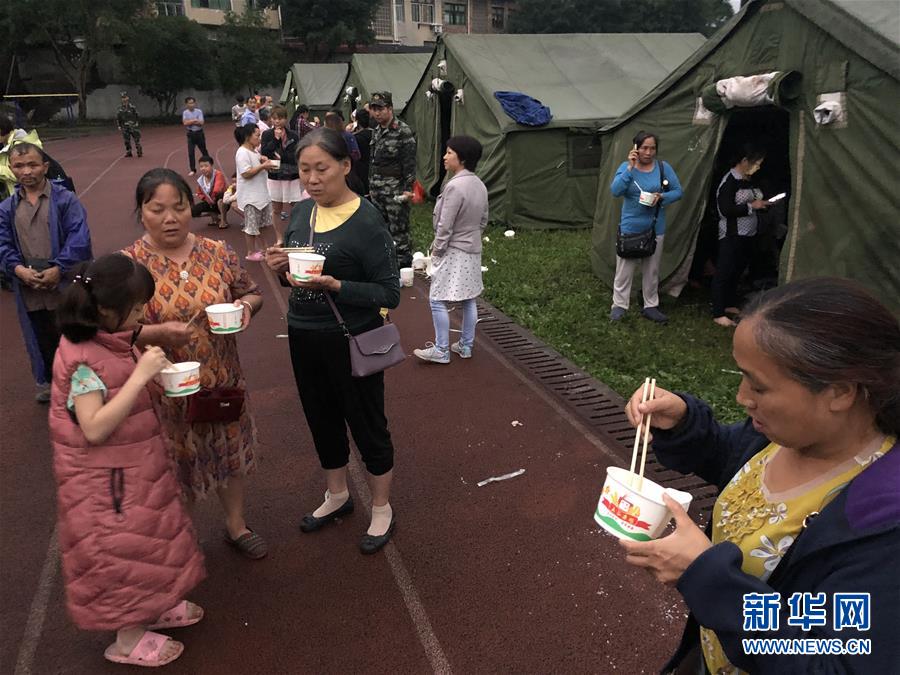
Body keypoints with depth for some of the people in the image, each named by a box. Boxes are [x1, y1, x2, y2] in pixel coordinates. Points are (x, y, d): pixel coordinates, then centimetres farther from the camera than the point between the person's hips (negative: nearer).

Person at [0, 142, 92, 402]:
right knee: (42, 338, 17)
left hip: (65, 285, -4)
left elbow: (79, 240, -12)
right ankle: (48, 381, 35)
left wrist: (58, 269, -17)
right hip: (29, 289, 4)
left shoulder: (65, 200, -5)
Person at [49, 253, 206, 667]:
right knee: (122, 548, 7)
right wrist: (140, 375, -34)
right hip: (106, 478, -9)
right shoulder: (83, 360, -27)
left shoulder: (110, 340, -1)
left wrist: (154, 374, -4)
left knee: (146, 538, 22)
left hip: (133, 466, 9)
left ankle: (149, 608, 42)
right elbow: (95, 429, -32)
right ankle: (128, 638, 26)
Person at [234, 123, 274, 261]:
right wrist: (263, 166, -21)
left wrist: (263, 160, 5)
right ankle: (251, 253, 12)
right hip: (250, 196, -9)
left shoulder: (255, 151, 11)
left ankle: (261, 247, 33)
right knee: (251, 225, 1)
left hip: (261, 193, 9)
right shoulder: (242, 153, -18)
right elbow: (246, 173, -25)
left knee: (261, 223, 19)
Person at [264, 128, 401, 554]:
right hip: (303, 335, 7)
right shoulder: (302, 211, 4)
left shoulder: (366, 222, -18)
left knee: (366, 424, 10)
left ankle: (382, 509, 33)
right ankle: (337, 495, 45)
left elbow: (389, 294, -19)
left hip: (351, 341, -7)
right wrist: (281, 267, -7)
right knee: (322, 419, 22)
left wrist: (334, 285, -29)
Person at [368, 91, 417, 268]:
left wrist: (407, 189, -18)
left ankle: (403, 264, 2)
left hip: (395, 190, -8)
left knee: (399, 229, -5)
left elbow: (409, 163, -14)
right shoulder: (376, 131, 14)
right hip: (377, 190, 8)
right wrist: (371, 186, 19)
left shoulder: (403, 131, -11)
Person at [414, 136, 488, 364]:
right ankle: (465, 346, 24)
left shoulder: (455, 186, -22)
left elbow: (445, 226, -20)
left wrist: (437, 250, -9)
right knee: (468, 299, 14)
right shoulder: (479, 185, 5)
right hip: (473, 251, 9)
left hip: (453, 252, -9)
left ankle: (441, 351, 6)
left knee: (438, 300, 0)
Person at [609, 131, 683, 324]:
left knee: (652, 270, 13)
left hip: (655, 229, 2)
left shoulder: (664, 168, -2)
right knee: (624, 269, 4)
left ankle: (650, 306, 25)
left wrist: (662, 197, -18)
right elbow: (615, 191, -21)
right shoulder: (626, 166, -7)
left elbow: (678, 191, 2)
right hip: (630, 228, -2)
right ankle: (619, 305, 17)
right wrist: (630, 167, -27)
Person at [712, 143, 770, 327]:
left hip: (747, 234, 9)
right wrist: (752, 206, -17)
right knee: (724, 272, -5)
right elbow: (726, 210, -22)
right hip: (732, 235, -9)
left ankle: (730, 305, 28)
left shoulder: (749, 180, 11)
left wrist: (763, 204, 3)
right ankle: (718, 314, -3)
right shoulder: (729, 181, -14)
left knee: (737, 271, 15)